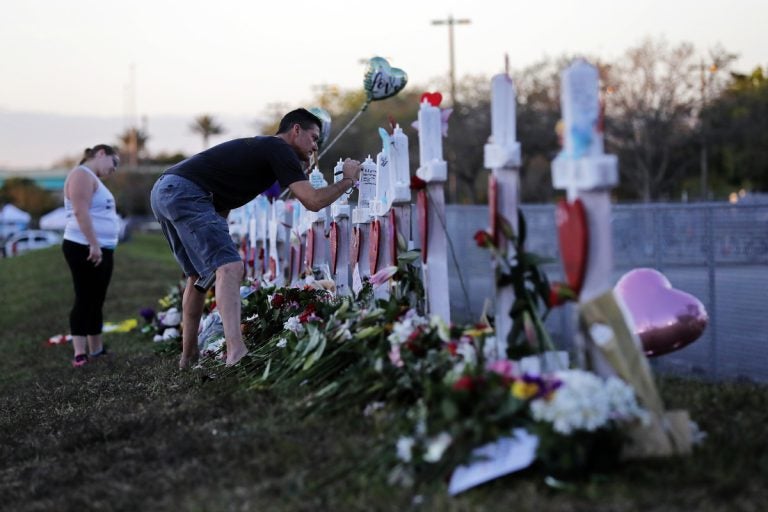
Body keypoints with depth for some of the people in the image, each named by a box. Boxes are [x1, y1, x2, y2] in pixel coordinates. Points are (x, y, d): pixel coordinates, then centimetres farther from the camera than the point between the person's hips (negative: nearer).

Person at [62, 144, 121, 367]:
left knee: (96, 301, 10)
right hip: (84, 249, -10)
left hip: (102, 249, 10)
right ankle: (80, 353, -12)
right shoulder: (82, 175, -10)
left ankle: (97, 350, 14)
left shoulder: (93, 179, 22)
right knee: (84, 299, -11)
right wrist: (93, 245, -25)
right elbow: (80, 211, -21)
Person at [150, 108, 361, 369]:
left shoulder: (259, 147, 26)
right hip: (186, 193, -10)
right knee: (230, 267, -19)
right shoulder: (279, 149, -2)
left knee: (199, 274, 22)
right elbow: (313, 201, -8)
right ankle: (236, 351, -36)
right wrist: (348, 180, 8)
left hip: (162, 191, 10)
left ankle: (188, 356, 28)